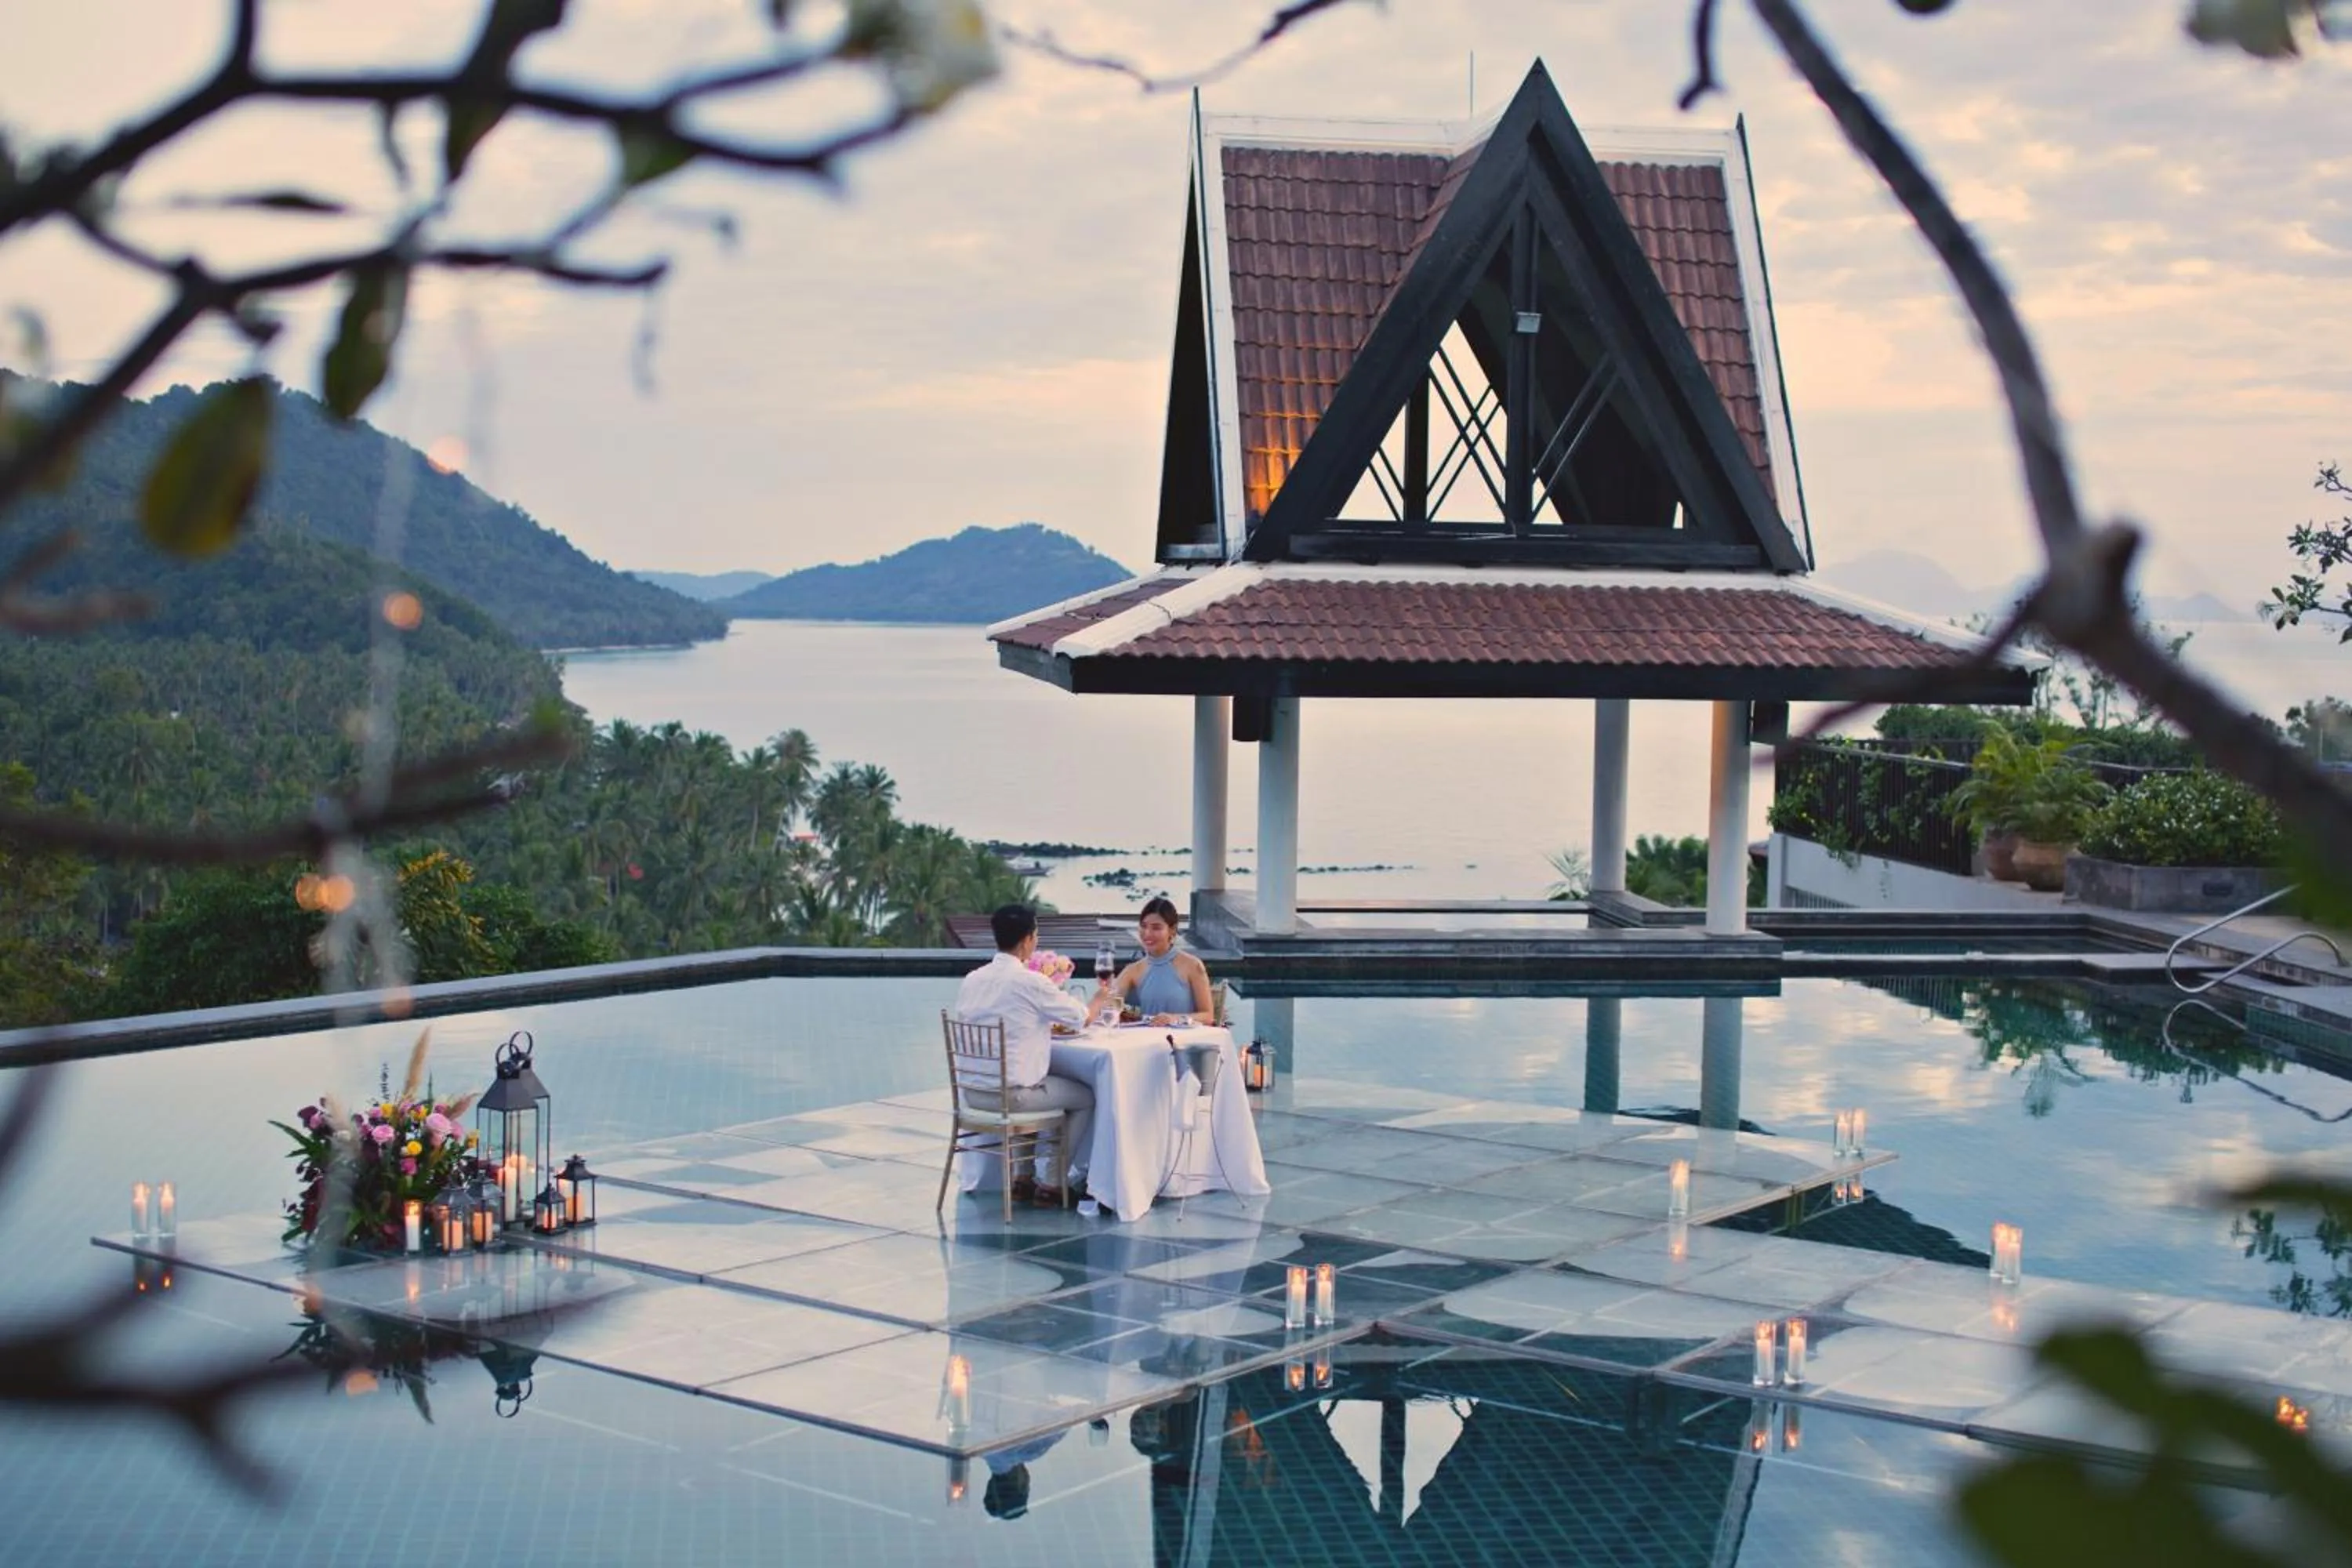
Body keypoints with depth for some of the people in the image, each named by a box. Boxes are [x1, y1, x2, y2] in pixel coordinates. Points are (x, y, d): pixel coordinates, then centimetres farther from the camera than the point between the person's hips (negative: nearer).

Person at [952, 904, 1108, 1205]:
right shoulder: (1030, 982, -16)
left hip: (972, 1091, 7)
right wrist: (1101, 998, 17)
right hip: (1012, 1094, -7)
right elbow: (1081, 1017, -4)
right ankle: (1049, 1182, 17)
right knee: (1086, 1097, 14)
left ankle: (1021, 1175, 31)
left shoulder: (971, 980, 4)